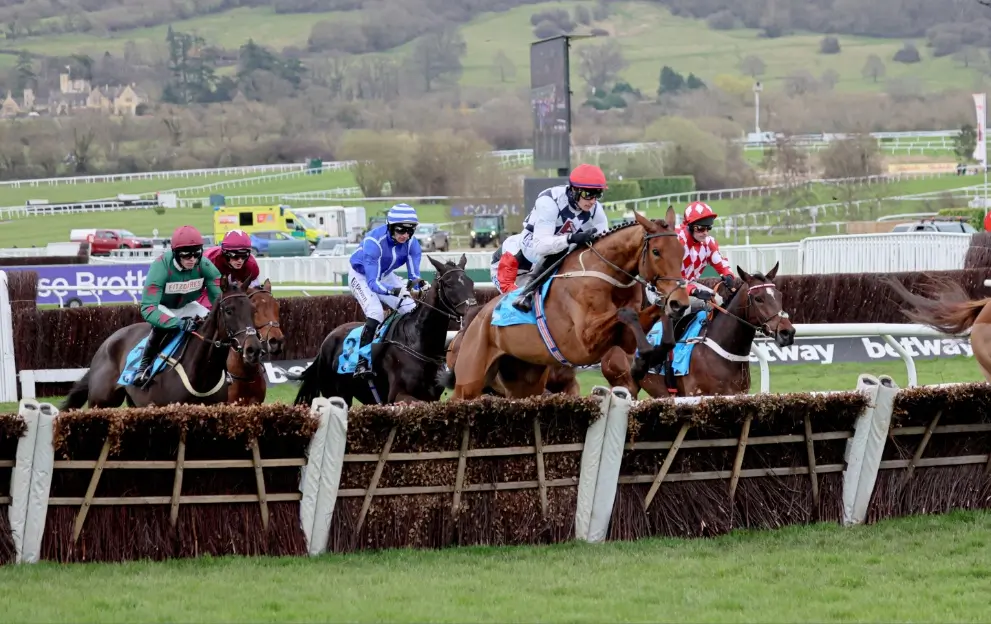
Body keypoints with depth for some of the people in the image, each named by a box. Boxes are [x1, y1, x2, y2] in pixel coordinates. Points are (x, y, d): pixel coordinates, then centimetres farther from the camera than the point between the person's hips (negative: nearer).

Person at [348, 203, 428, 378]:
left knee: (412, 310, -10)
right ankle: (361, 363, -24)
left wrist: (422, 284, -44)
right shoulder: (374, 242, -37)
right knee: (375, 313, -27)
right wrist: (395, 291, -58)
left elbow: (414, 275, -19)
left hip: (385, 276, 6)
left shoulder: (412, 244, -21)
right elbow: (373, 283, -40)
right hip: (362, 276, -6)